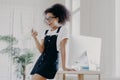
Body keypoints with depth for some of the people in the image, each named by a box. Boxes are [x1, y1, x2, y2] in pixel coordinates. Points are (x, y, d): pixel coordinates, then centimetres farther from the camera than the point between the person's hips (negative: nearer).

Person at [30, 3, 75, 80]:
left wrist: (64, 67, -12)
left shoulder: (62, 30, -3)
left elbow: (62, 49, -8)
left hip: (52, 62, -7)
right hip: (41, 60, 7)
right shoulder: (46, 32, 14)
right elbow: (42, 50, 5)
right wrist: (35, 38, -7)